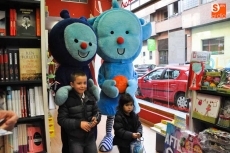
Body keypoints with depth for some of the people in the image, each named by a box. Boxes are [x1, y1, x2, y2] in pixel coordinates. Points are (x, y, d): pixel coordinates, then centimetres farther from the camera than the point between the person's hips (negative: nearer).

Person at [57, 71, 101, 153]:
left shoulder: (90, 97, -1)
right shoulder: (67, 100, -15)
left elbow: (97, 112, 7)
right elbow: (61, 120, -15)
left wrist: (96, 119, -15)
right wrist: (79, 123, -22)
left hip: (90, 137, 4)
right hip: (75, 139, -4)